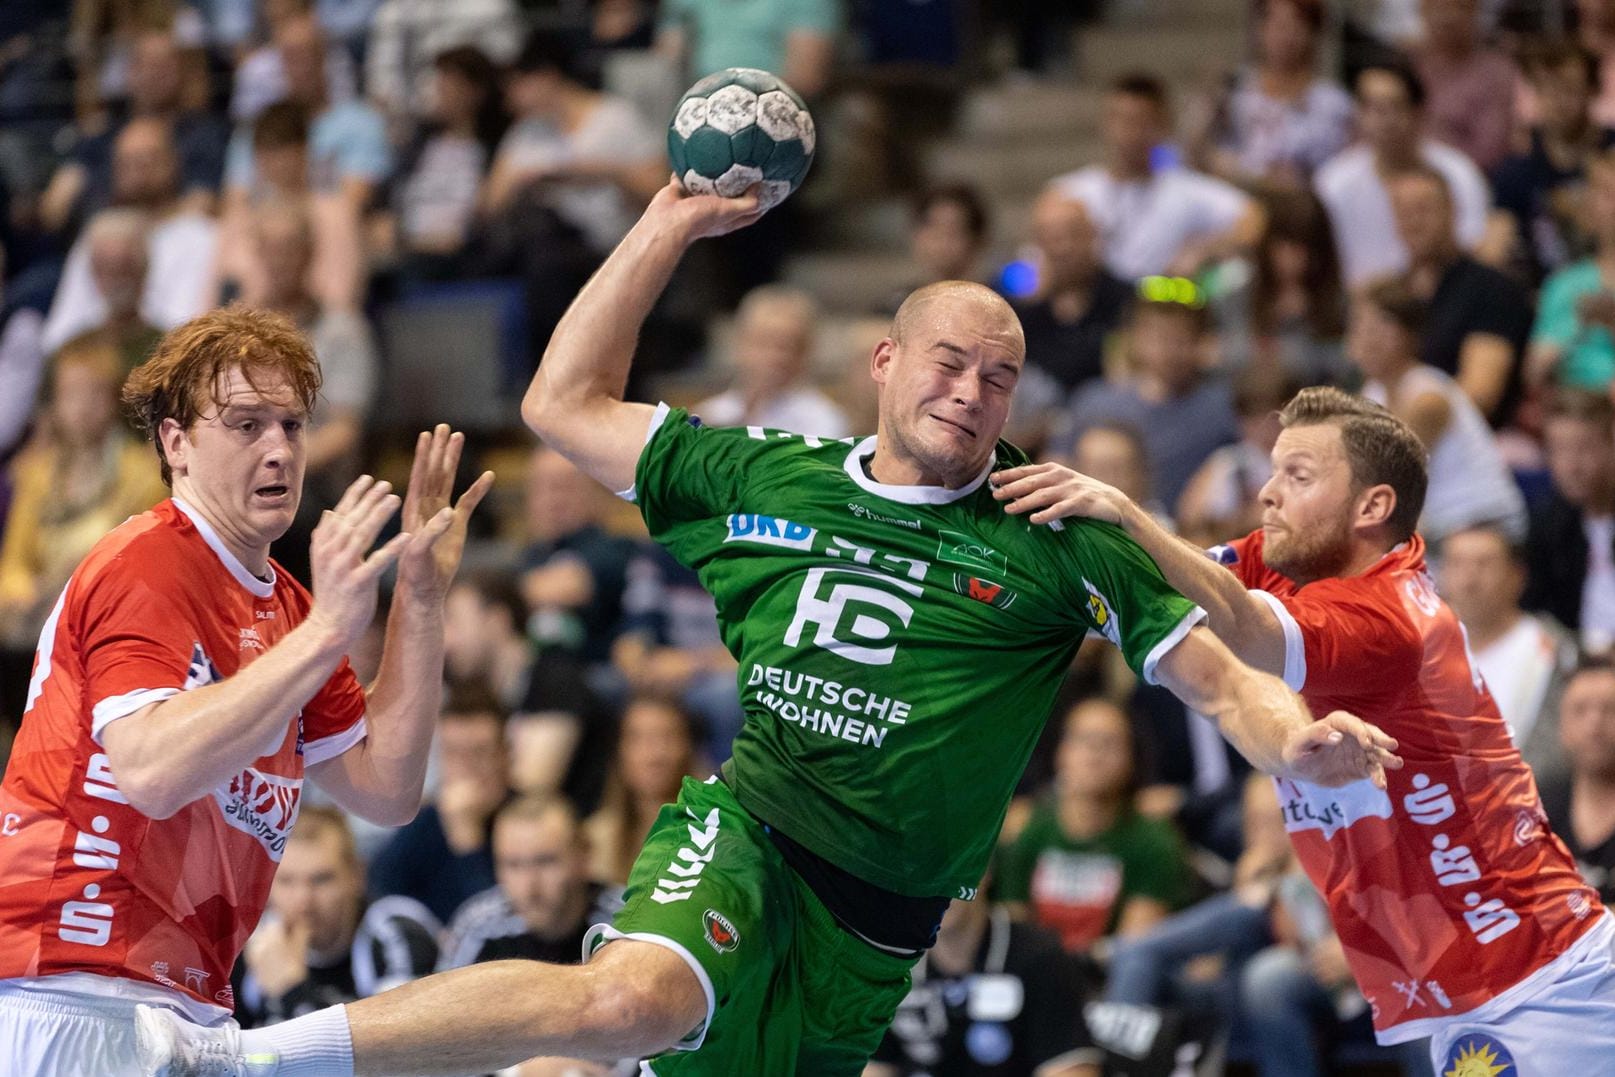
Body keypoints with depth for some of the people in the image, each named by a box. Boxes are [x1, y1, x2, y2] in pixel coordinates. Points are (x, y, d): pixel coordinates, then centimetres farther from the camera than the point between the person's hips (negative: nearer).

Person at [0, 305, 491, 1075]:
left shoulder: (283, 606, 16)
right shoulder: (146, 568, -10)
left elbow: (384, 790, 12)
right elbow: (151, 773, -25)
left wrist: (420, 600, 6)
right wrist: (322, 633, -27)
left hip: (188, 1004, 9)